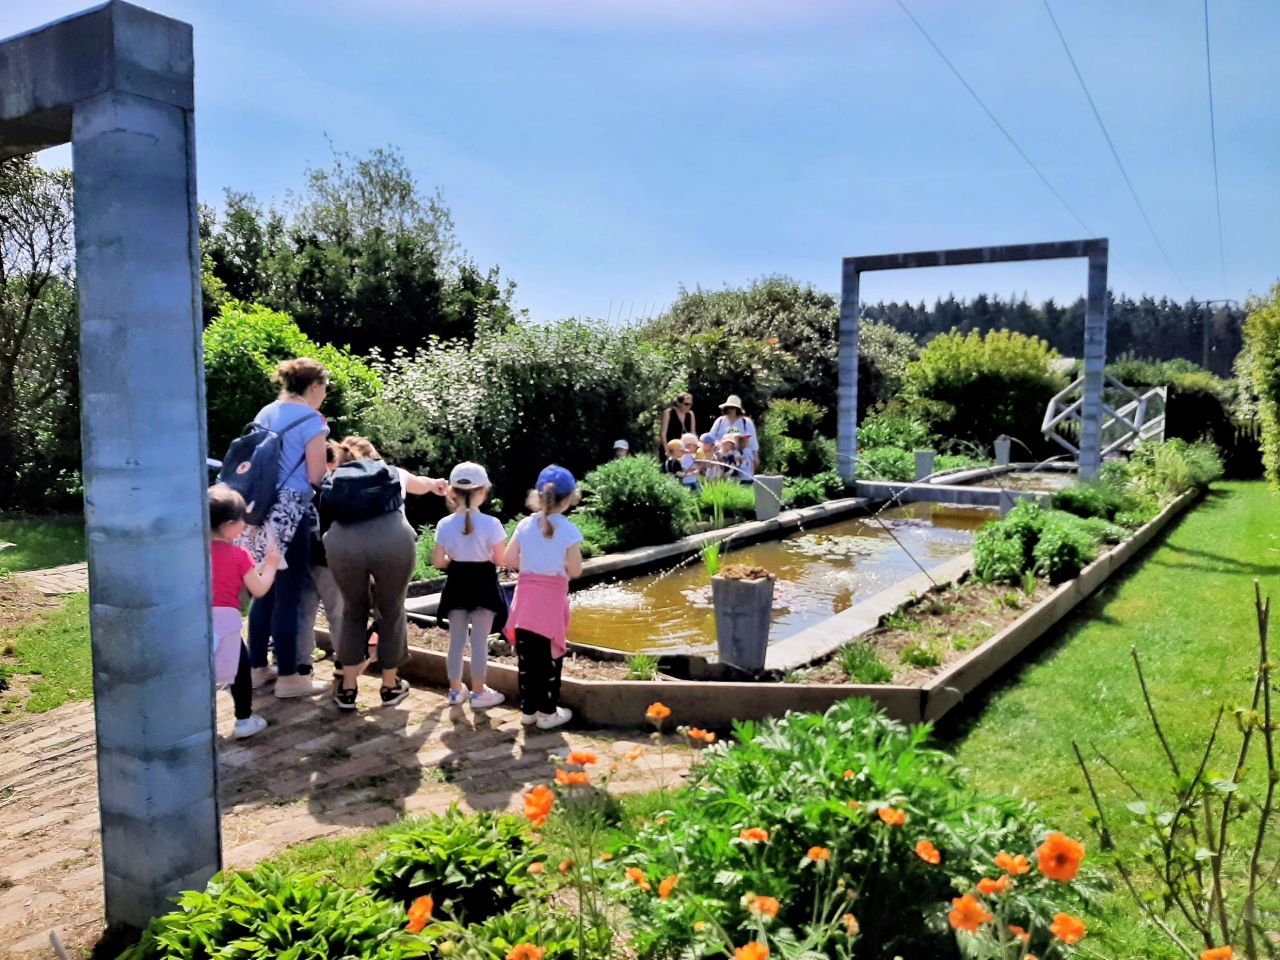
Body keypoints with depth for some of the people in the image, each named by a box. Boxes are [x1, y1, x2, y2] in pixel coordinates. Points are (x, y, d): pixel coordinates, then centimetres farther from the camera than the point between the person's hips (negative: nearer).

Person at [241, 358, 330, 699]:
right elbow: (316, 477, -9)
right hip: (291, 513, -8)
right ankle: (288, 678, 7)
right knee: (288, 597, -1)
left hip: (262, 509, 8)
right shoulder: (311, 419, -8)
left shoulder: (265, 414, 15)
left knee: (264, 592, 16)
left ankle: (258, 668, 24)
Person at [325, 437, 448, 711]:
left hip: (343, 543, 1)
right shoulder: (393, 472, 33)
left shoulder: (335, 478, 31)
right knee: (391, 612, 20)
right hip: (393, 541, -1)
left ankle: (347, 689, 28)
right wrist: (435, 484, 72)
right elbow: (420, 483, 53)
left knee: (353, 612, 24)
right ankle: (390, 686, 33)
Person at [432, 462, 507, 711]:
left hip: (457, 585, 3)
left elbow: (437, 561, -5)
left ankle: (456, 690, 25)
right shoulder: (490, 523, -16)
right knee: (480, 641, 6)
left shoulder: (445, 524, -7)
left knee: (456, 641, 15)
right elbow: (500, 560, -13)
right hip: (483, 585, -3)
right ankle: (479, 693, 14)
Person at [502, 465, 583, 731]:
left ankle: (528, 709, 22)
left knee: (527, 658, 11)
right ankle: (548, 712, 16)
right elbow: (575, 571, -11)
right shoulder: (569, 530, -11)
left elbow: (510, 561, 0)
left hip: (526, 599, 4)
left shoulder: (525, 525, -1)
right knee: (550, 658, 7)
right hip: (552, 601, -3)